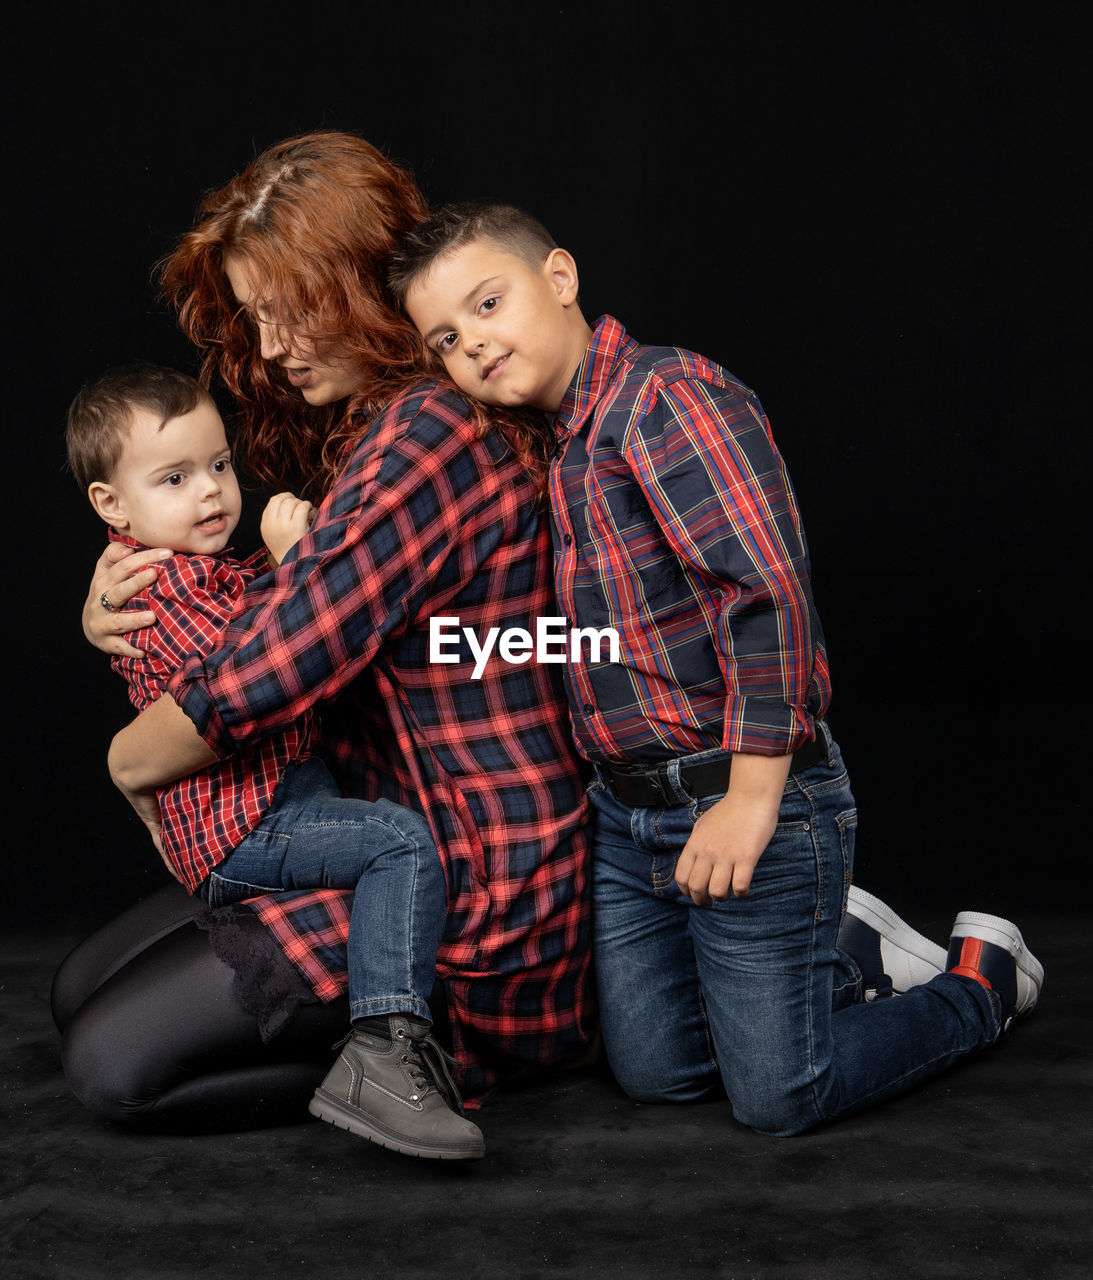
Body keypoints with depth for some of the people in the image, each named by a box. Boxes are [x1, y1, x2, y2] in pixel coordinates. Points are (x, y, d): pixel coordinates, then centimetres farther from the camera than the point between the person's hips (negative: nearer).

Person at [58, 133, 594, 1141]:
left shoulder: (431, 436, -21)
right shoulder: (352, 434, 12)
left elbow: (274, 667, -25)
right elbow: (272, 609, 18)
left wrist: (133, 760, -5)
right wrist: (109, 618, -3)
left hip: (473, 879, -11)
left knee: (116, 1058, -10)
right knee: (83, 988, 15)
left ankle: (451, 1039, -1)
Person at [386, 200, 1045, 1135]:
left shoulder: (668, 394, -16)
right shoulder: (552, 445, 12)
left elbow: (768, 591, -24)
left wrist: (752, 798, -23)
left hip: (750, 804, -8)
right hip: (628, 814, 9)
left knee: (779, 1096, 0)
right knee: (657, 1074, 14)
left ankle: (984, 978, 24)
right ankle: (846, 949, 35)